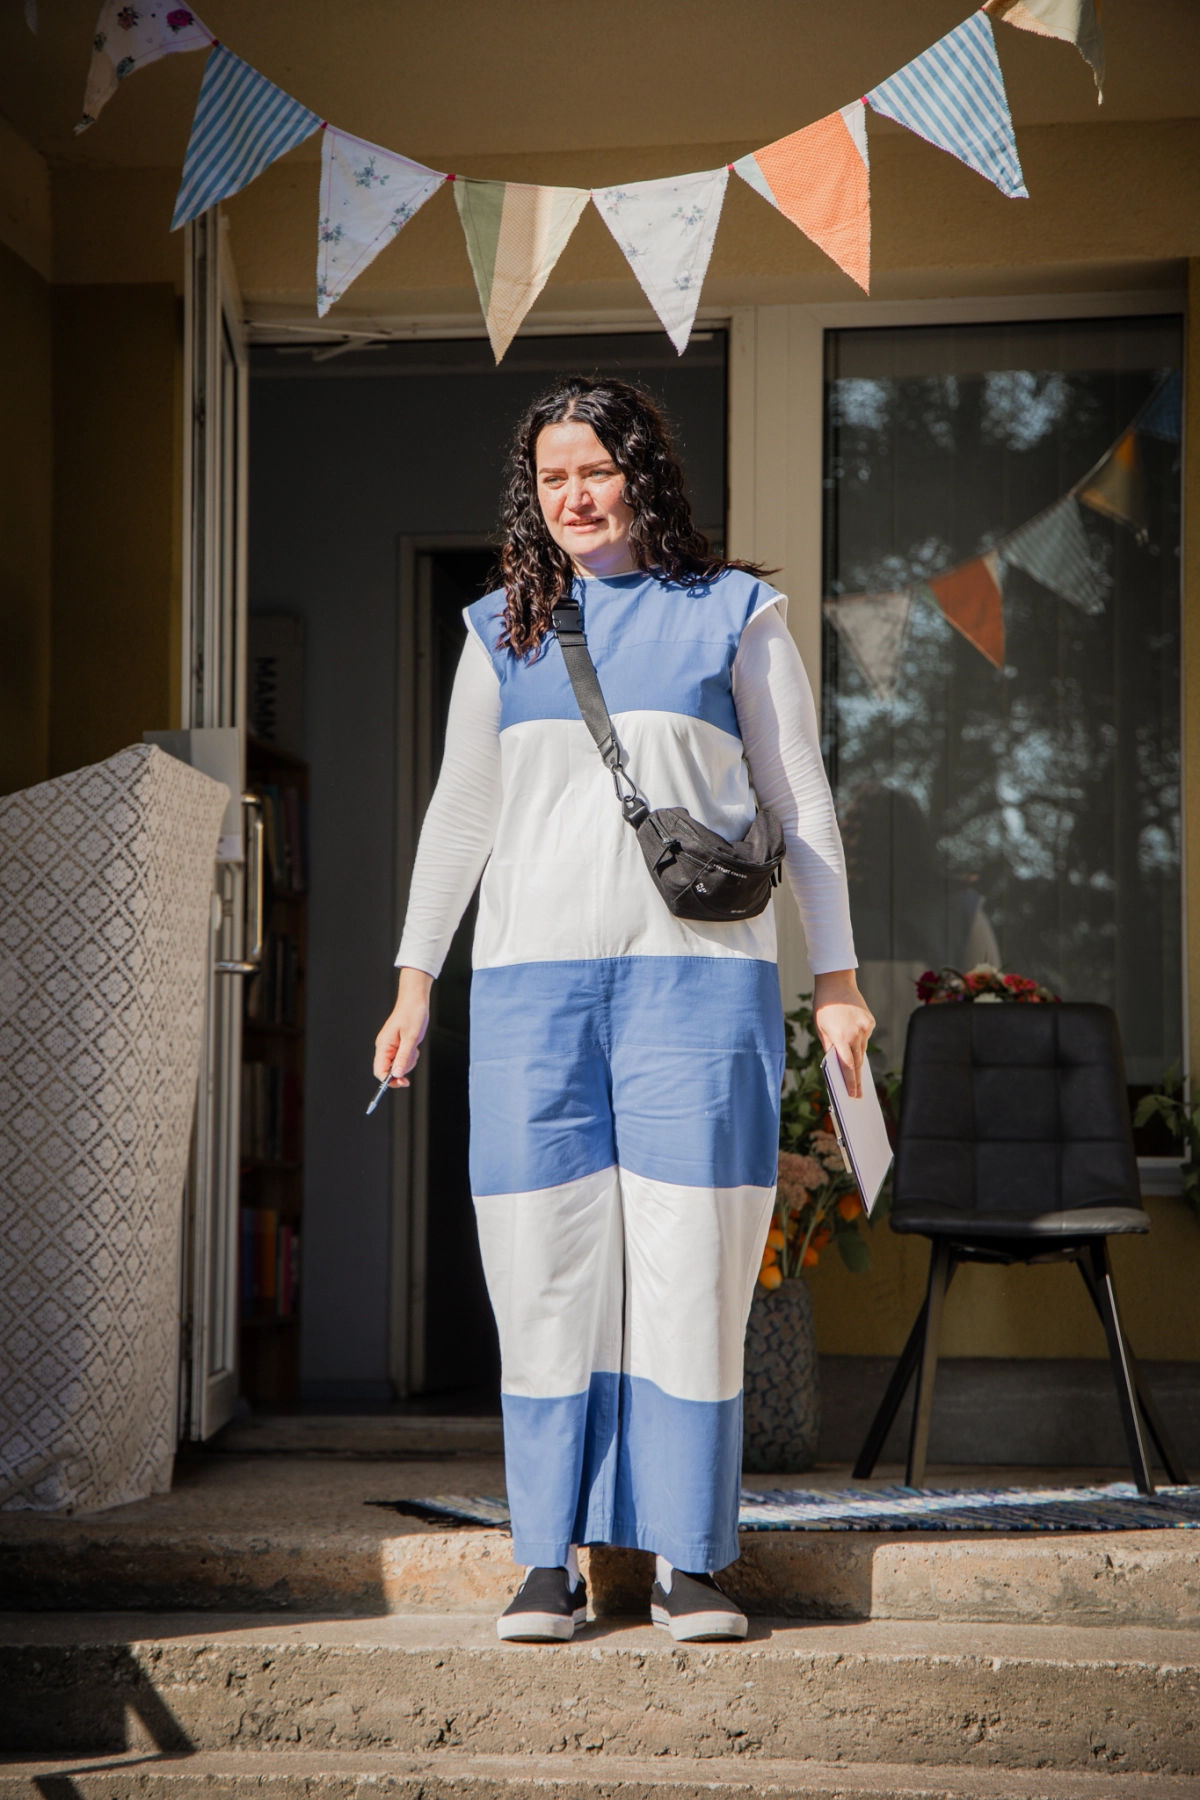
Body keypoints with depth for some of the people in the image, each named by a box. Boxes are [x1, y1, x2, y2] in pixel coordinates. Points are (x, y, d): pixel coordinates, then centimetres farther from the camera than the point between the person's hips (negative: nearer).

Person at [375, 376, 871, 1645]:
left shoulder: (733, 614, 8)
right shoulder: (503, 632, 14)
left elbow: (800, 803, 9)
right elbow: (460, 812, 20)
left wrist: (836, 976, 5)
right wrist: (415, 981, 16)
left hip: (695, 972, -2)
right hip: (531, 979, 2)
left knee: (690, 1262, -4)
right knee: (544, 1266, -1)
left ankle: (688, 1565, 3)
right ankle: (549, 1565, 6)